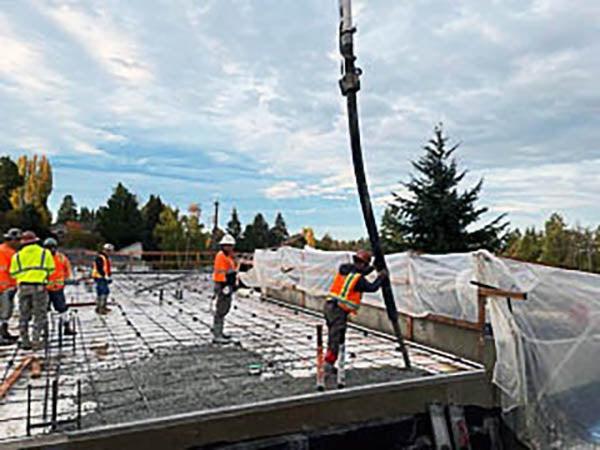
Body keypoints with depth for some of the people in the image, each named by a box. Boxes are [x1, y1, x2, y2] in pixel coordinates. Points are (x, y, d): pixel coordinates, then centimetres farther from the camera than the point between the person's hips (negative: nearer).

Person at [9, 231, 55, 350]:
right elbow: (51, 270, 6)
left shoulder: (17, 256, 10)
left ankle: (25, 342, 15)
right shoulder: (45, 253, 5)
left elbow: (13, 273, 9)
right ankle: (36, 341, -2)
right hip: (39, 286, -3)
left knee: (24, 315, 13)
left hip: (23, 286, 3)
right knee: (39, 314, 3)